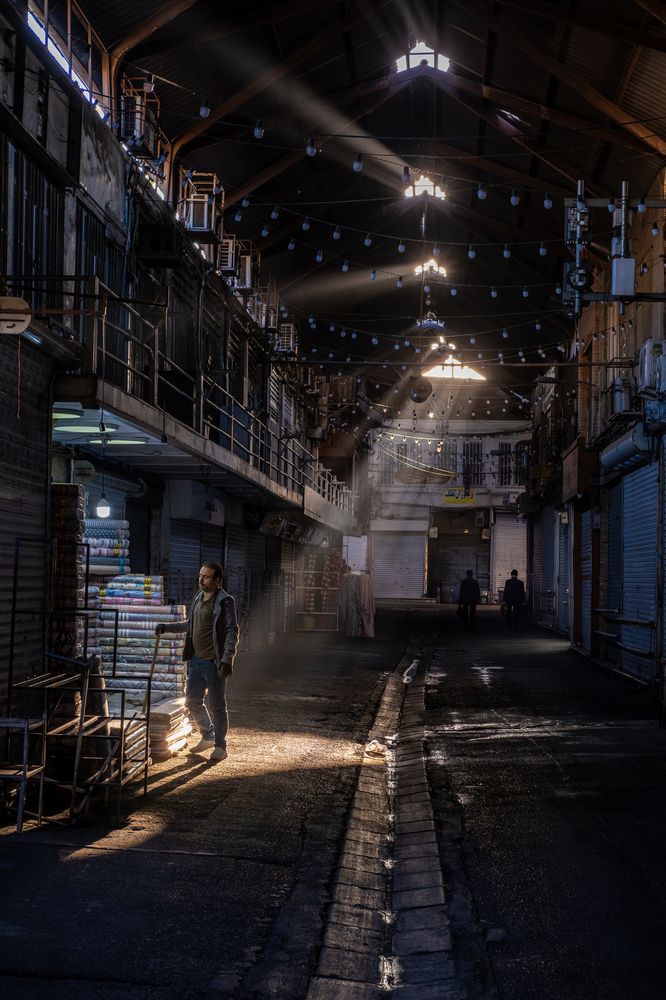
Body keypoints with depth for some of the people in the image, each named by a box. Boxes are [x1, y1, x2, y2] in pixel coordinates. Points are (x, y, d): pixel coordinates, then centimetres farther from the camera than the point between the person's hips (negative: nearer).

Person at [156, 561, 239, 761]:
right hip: (196, 660, 8)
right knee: (192, 700, 14)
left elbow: (232, 631, -18)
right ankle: (208, 736, 33)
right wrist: (167, 628, 21)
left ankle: (220, 746, 12)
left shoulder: (225, 601, -13)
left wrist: (227, 659, -26)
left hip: (214, 663, -8)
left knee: (217, 706, -1)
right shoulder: (198, 597, 11)